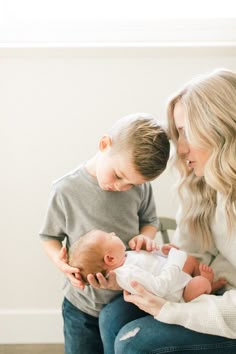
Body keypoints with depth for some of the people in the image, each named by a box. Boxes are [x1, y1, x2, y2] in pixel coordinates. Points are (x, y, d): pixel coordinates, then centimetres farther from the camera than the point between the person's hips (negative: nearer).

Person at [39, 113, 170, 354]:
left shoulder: (140, 186, -11)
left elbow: (149, 221, 7)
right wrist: (59, 260, -23)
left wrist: (145, 236, -15)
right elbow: (50, 237, -3)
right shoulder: (65, 190, -16)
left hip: (130, 299, 2)